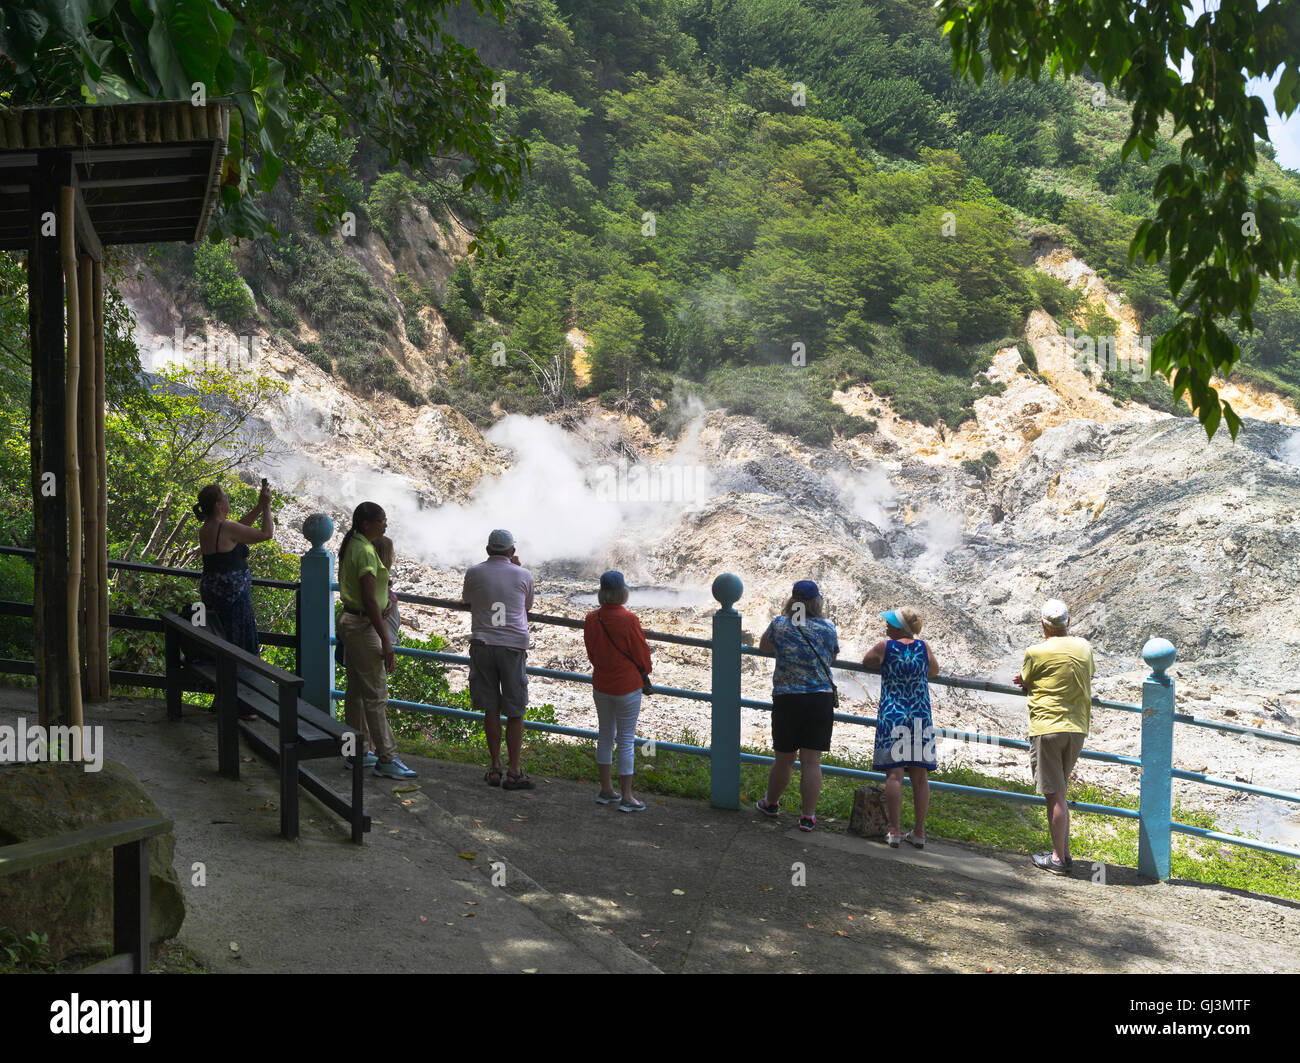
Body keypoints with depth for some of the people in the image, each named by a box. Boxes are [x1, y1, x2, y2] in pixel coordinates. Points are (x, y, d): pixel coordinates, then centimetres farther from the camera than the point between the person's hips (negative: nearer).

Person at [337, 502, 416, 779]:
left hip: (350, 621, 10)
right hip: (363, 625, -10)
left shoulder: (351, 546, 12)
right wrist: (386, 642, -21)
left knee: (357, 691, 15)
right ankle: (386, 759, -4)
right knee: (376, 694, -7)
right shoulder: (365, 552, -19)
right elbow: (369, 600, -22)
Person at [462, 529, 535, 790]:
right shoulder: (523, 575, 2)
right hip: (513, 645, -1)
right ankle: (514, 772, 5)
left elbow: (467, 601, 20)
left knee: (490, 710, 8)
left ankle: (495, 768, 12)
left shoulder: (474, 573, 3)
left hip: (482, 644, 1)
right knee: (515, 711, 4)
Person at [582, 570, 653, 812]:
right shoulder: (628, 620, -20)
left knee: (605, 735, 17)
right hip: (627, 686, -5)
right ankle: (626, 797, 5)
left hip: (601, 684, 5)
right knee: (626, 740, 1)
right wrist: (644, 673, 10)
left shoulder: (591, 619, -3)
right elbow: (642, 652, -10)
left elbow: (591, 652, 8)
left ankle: (606, 789, 25)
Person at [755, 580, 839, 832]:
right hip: (820, 700, 0)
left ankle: (770, 803, 32)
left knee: (783, 759, 15)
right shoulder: (828, 628, 0)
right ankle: (808, 816, 5)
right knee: (811, 762, 2)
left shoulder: (780, 625, -1)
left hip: (786, 700, 0)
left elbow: (764, 646, 19)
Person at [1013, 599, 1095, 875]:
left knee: (1054, 795, -2)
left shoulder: (1036, 652, -9)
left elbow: (1024, 683, 4)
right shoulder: (1084, 647, 7)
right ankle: (1064, 852, 20)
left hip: (1047, 728, -6)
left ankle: (1058, 858, 1)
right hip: (1077, 728, 6)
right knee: (1058, 793, 17)